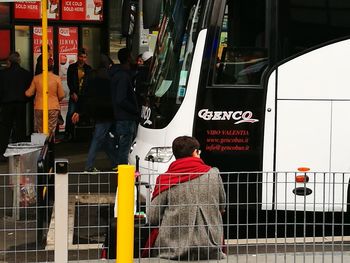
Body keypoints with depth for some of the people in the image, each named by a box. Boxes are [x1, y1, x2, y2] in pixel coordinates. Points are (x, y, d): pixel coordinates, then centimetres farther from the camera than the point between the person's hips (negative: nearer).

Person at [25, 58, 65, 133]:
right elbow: (61, 95, -1)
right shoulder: (57, 78, -5)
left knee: (39, 131, 9)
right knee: (51, 132, 2)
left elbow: (29, 93, 5)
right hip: (53, 108, -1)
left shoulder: (36, 78, -2)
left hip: (39, 108, 1)